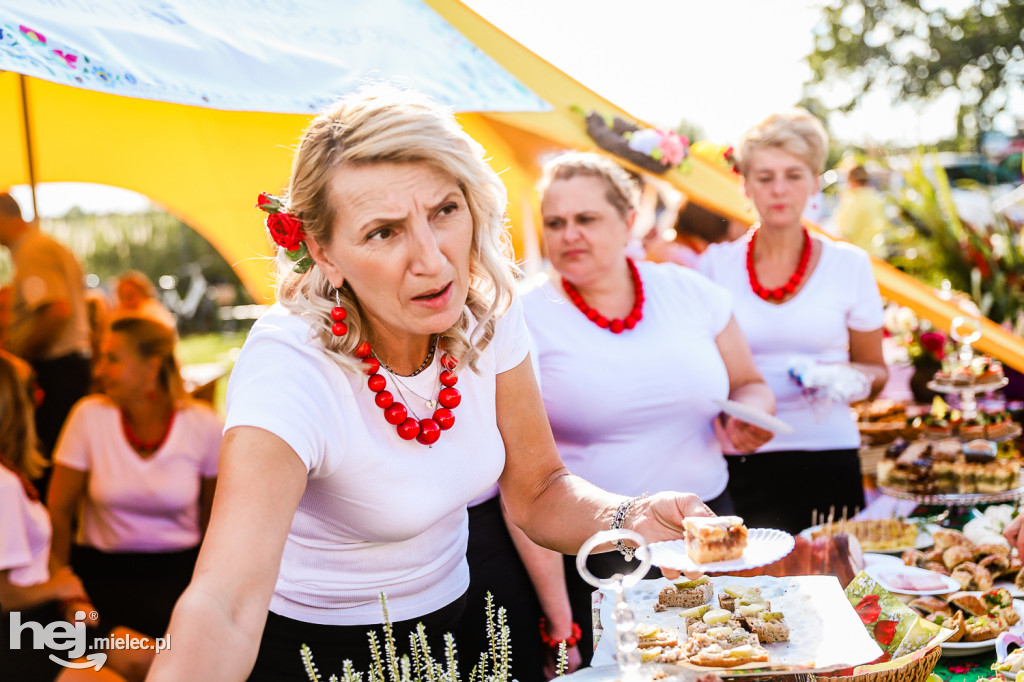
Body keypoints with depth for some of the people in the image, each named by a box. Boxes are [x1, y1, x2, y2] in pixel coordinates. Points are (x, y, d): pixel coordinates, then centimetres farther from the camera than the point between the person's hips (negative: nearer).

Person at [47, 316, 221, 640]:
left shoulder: (204, 425, -6)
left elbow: (214, 511, 8)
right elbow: (59, 508, -1)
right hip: (105, 569, -1)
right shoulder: (89, 416, -7)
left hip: (180, 565, 1)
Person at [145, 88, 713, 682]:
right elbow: (223, 609, -42)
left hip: (449, 614, 4)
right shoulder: (288, 365, -31)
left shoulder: (488, 310, -13)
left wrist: (632, 519, -23)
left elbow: (538, 490, -3)